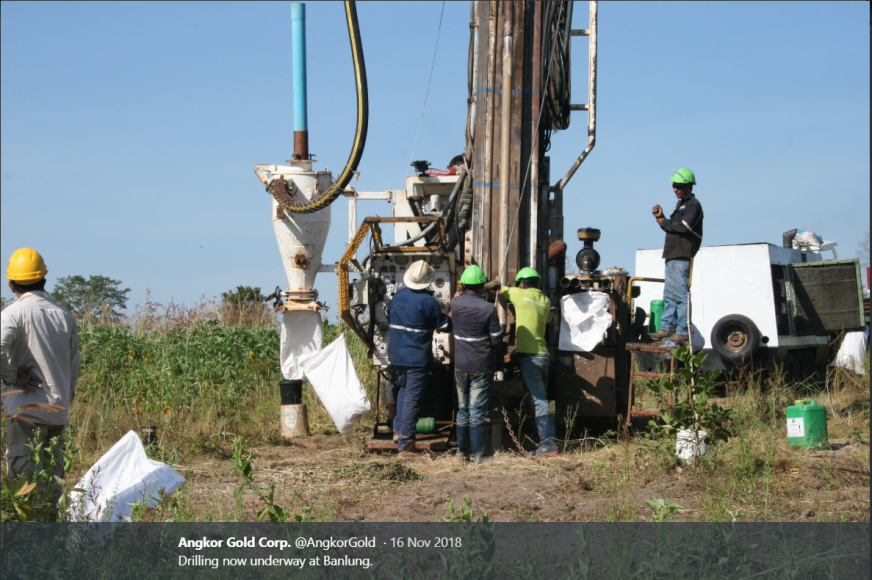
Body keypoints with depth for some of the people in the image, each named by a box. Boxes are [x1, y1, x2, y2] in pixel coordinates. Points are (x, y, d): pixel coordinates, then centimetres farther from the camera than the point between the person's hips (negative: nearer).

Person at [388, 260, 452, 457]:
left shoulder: (398, 296, 4)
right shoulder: (428, 302, -15)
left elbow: (390, 317, 20)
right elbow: (446, 326, -8)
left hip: (396, 354, 6)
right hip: (417, 357, -6)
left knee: (404, 389, 25)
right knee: (413, 398, -2)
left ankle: (399, 429, 24)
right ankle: (404, 444, -4)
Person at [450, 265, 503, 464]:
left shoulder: (455, 303, -5)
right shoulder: (488, 309, -15)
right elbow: (497, 340, -7)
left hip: (460, 366, 4)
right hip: (481, 366, -4)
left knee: (463, 409, 15)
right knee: (477, 411, -1)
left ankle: (461, 452, 19)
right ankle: (478, 454, 3)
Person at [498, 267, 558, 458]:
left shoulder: (521, 294, -5)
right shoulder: (545, 301, 11)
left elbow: (499, 290, 7)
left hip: (529, 356, -6)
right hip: (543, 354, 6)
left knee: (539, 400, -10)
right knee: (540, 398, 13)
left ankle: (547, 443, -15)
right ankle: (547, 440, 12)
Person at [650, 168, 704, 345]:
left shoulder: (693, 204, -7)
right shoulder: (680, 204, 23)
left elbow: (684, 226, -20)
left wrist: (665, 223, -6)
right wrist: (660, 217, 3)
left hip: (682, 257, -10)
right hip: (672, 256, 10)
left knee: (680, 294, -10)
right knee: (669, 294, 11)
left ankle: (683, 332, -9)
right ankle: (667, 328, 15)